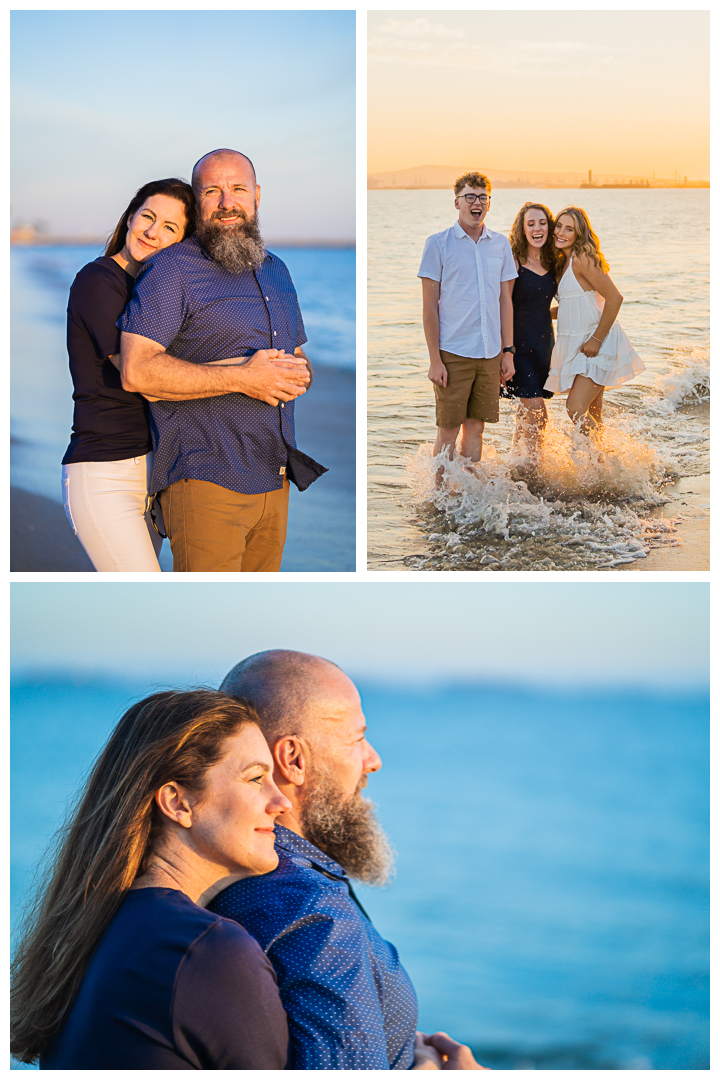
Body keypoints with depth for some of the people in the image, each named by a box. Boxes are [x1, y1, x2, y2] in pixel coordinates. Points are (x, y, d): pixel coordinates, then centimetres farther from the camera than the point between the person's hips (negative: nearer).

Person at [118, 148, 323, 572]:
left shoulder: (275, 270, 19)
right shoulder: (173, 269, -6)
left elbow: (298, 355, 29)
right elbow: (137, 370, -17)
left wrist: (298, 374, 2)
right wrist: (241, 379, -19)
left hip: (275, 482, 7)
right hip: (206, 482, -7)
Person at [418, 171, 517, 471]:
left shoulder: (500, 245, 10)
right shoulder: (438, 244, -2)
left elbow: (505, 301, 15)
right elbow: (429, 305, -3)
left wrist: (508, 351, 8)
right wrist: (435, 359, -9)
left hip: (490, 355, 4)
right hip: (453, 354, -4)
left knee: (476, 427, 8)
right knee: (448, 429, -2)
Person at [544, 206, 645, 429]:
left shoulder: (583, 259, -16)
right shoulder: (564, 261, 12)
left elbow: (614, 298, -21)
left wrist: (597, 339, -20)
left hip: (595, 345, -9)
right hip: (576, 344, 9)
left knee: (576, 410, -18)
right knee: (591, 417, 9)